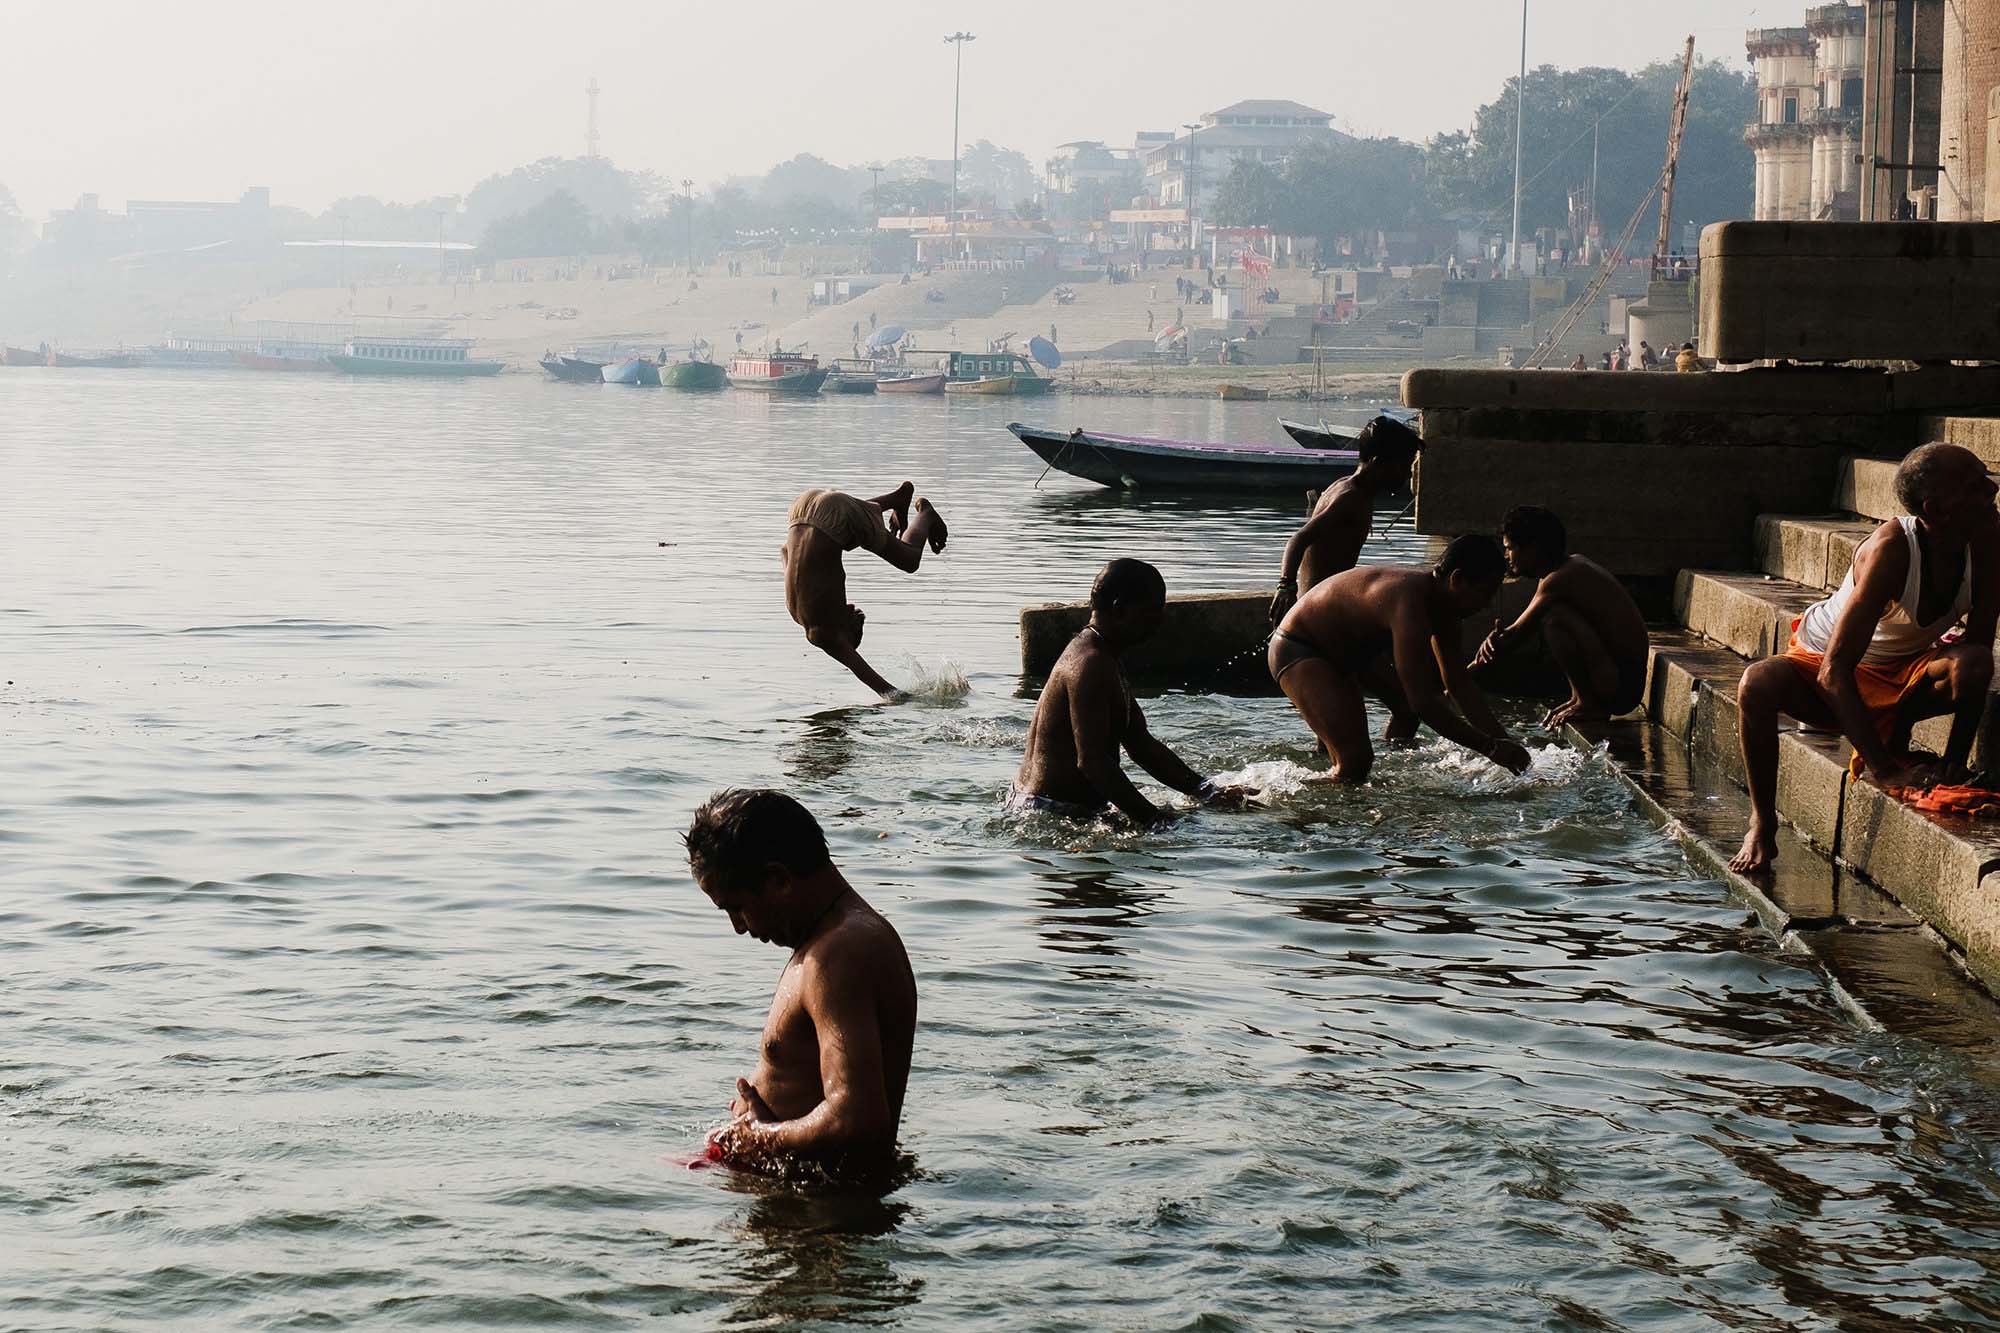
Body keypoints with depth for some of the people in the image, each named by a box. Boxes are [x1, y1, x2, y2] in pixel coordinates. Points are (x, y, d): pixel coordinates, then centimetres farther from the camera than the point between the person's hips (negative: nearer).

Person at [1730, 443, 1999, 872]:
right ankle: (1762, 824, -17)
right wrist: (1886, 773, -41)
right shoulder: (1891, 549, -33)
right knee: (1757, 685, -36)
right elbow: (1834, 672, -36)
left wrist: (1955, 762, -22)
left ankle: (1896, 739, -2)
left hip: (1900, 675, 3)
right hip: (1819, 663, -3)